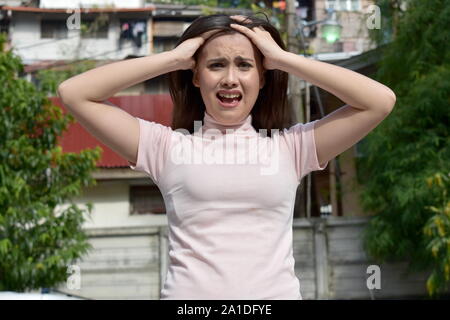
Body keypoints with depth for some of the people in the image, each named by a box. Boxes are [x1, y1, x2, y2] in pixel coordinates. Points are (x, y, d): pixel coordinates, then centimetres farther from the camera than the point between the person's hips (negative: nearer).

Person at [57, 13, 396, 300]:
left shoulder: (290, 146, 8)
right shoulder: (168, 147, 7)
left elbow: (381, 101, 1)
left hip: (277, 292, 1)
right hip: (189, 293, 0)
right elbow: (73, 94, 3)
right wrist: (173, 58, 2)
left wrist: (283, 58, 2)